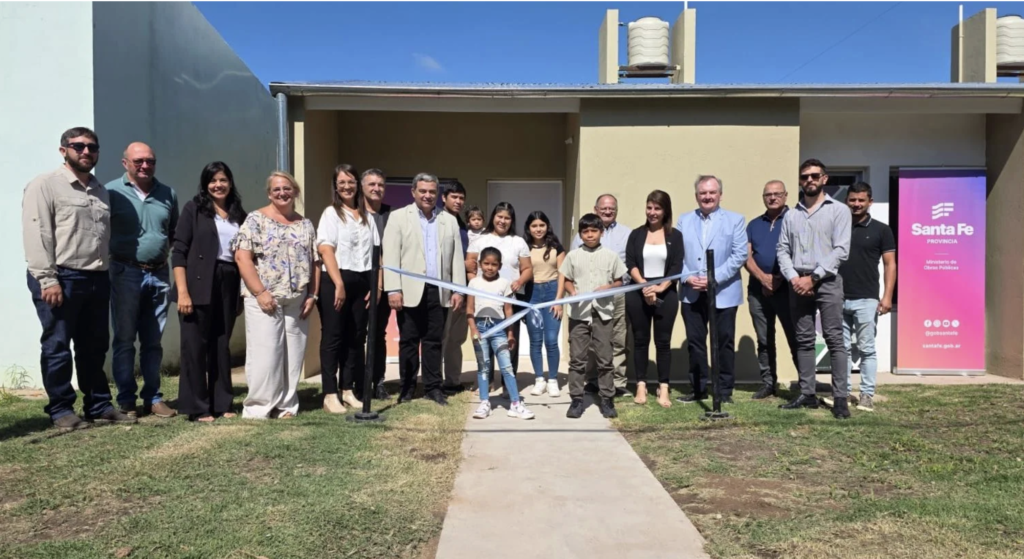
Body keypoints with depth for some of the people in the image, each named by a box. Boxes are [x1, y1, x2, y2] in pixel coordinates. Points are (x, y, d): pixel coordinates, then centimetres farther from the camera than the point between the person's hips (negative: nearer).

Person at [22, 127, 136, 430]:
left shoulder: (101, 191, 18)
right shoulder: (44, 185, -2)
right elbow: (37, 235, -10)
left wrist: (105, 274, 10)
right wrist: (47, 280, -17)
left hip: (97, 279, 6)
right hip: (62, 278, -6)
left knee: (94, 347, 11)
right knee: (57, 347, 3)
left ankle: (98, 406, 20)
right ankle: (61, 410, 12)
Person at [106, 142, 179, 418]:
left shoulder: (168, 194, 10)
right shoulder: (112, 192, -3)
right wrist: (109, 259, -8)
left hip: (159, 274, 4)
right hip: (126, 274, -4)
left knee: (153, 342, 11)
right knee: (124, 340, 4)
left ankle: (153, 398, 19)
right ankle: (126, 401, 12)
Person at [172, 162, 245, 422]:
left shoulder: (238, 214, 12)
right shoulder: (194, 208, 1)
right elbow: (179, 251, -6)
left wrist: (242, 293, 8)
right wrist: (182, 291, -14)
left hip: (228, 285, 4)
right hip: (199, 286, -4)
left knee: (222, 345, 9)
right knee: (195, 346, 1)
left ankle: (222, 404, 17)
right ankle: (197, 408, 8)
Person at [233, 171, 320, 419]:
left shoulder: (305, 224, 14)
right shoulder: (256, 219, 1)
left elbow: (314, 262, 13)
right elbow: (242, 257, -8)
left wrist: (312, 295, 3)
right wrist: (260, 292, -14)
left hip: (297, 301, 4)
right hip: (264, 299, -4)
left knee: (293, 355, 6)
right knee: (264, 355, -5)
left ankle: (286, 405, 16)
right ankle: (258, 408, 5)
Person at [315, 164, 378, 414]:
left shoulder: (367, 217, 14)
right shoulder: (331, 213, 1)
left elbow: (375, 254, 11)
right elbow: (325, 250, -9)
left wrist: (375, 286, 1)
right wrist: (339, 284, -18)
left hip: (362, 283, 5)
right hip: (335, 281, -5)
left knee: (356, 338, 8)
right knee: (333, 337, -1)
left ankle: (348, 391, 17)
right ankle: (330, 395, 3)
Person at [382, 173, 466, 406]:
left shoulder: (449, 220, 13)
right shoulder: (398, 217, 4)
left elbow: (457, 257, 10)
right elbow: (391, 256, -3)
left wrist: (458, 289, 3)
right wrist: (393, 289, -11)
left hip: (439, 290, 2)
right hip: (410, 290, -2)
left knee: (434, 341, 7)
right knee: (409, 341, 5)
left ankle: (433, 387, 15)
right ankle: (407, 387, 15)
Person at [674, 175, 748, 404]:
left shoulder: (735, 220, 4)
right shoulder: (684, 220, 12)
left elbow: (740, 255, -6)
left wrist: (715, 278, -16)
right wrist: (687, 276, -12)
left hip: (724, 293, -3)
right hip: (692, 293, 3)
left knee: (724, 343, 3)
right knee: (694, 341, 8)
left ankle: (724, 390, 13)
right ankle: (699, 388, 19)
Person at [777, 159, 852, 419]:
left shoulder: (838, 210, 3)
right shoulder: (791, 215, 15)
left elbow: (840, 250, -6)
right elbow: (782, 250, 10)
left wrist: (813, 277, -11)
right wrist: (793, 277, -7)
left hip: (827, 281, -4)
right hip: (798, 283, 4)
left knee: (834, 339, -7)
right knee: (804, 340, 6)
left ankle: (840, 398, -6)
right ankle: (807, 394, 12)